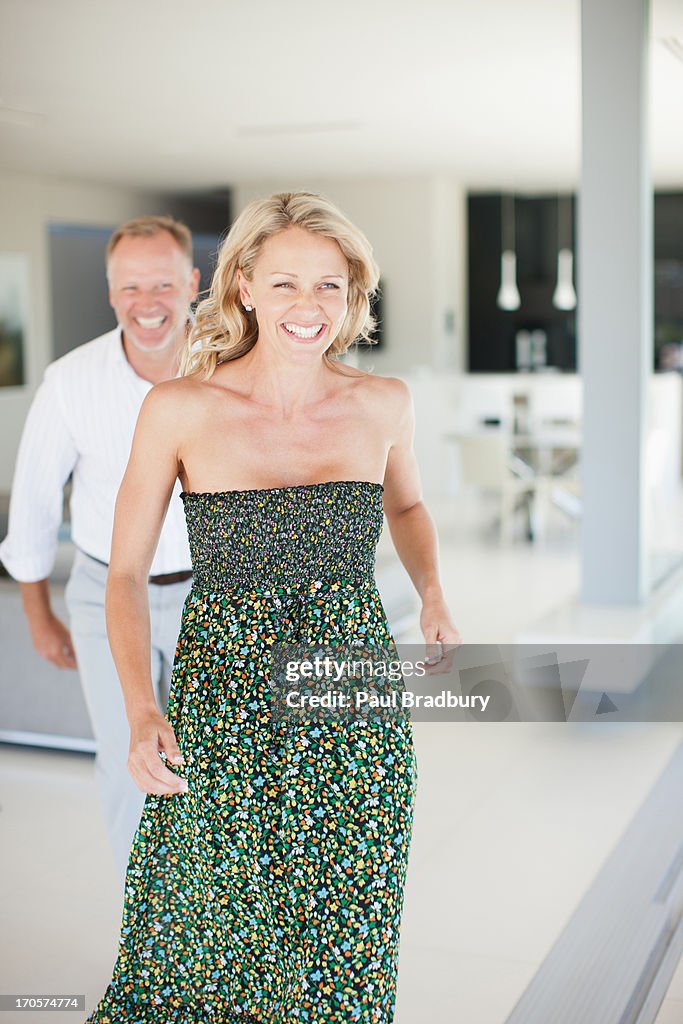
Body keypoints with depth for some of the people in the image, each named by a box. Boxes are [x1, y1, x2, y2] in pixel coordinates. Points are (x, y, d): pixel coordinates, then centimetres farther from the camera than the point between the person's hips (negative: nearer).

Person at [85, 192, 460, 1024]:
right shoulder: (178, 409, -10)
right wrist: (142, 712, -18)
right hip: (222, 705, -2)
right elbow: (126, 573, -5)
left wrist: (433, 596, 0)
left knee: (342, 939, 14)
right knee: (200, 930, 14)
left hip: (356, 712, 2)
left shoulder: (383, 404, -2)